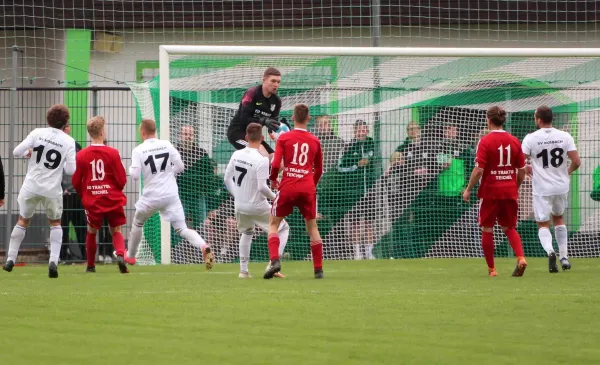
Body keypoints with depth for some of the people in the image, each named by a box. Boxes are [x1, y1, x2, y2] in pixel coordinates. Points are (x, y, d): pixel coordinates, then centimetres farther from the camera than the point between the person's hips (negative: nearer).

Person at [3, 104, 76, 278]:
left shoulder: (37, 133, -5)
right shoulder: (68, 141, -5)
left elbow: (16, 151, -8)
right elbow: (70, 170, -9)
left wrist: (28, 153, 13)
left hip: (31, 187, 0)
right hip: (52, 190, 0)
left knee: (23, 221, 20)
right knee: (55, 223, 20)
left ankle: (11, 259, 18)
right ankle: (53, 261, 3)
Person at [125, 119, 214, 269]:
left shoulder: (138, 150, -6)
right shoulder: (167, 145, 1)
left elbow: (134, 175, -11)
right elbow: (180, 167, 2)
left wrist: (131, 168, 12)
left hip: (151, 196, -2)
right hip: (171, 195, 2)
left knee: (137, 223, 25)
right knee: (182, 229, -1)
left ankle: (130, 255, 38)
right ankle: (204, 247, -27)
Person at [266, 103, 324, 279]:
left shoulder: (284, 138, 0)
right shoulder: (315, 141, 7)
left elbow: (276, 164, -8)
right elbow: (319, 169, 16)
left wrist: (273, 179, 11)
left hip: (288, 186, -2)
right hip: (308, 188, 2)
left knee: (274, 224, 10)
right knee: (312, 226, 13)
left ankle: (274, 261, -11)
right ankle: (318, 269, 9)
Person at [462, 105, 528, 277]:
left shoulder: (485, 141, -10)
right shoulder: (514, 141, 3)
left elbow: (479, 169, -15)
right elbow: (522, 170, 7)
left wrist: (468, 190, -4)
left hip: (490, 192, -4)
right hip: (510, 192, 4)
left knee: (487, 229, 9)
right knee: (510, 228, 15)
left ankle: (491, 268, 11)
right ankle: (521, 258, -9)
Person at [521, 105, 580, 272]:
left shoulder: (531, 138, -9)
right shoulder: (565, 137, -4)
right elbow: (576, 162, -7)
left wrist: (529, 169, 13)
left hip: (542, 188, -3)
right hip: (562, 186, 3)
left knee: (543, 224, 6)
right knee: (558, 218, 26)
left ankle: (550, 251, -24)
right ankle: (564, 257, 23)